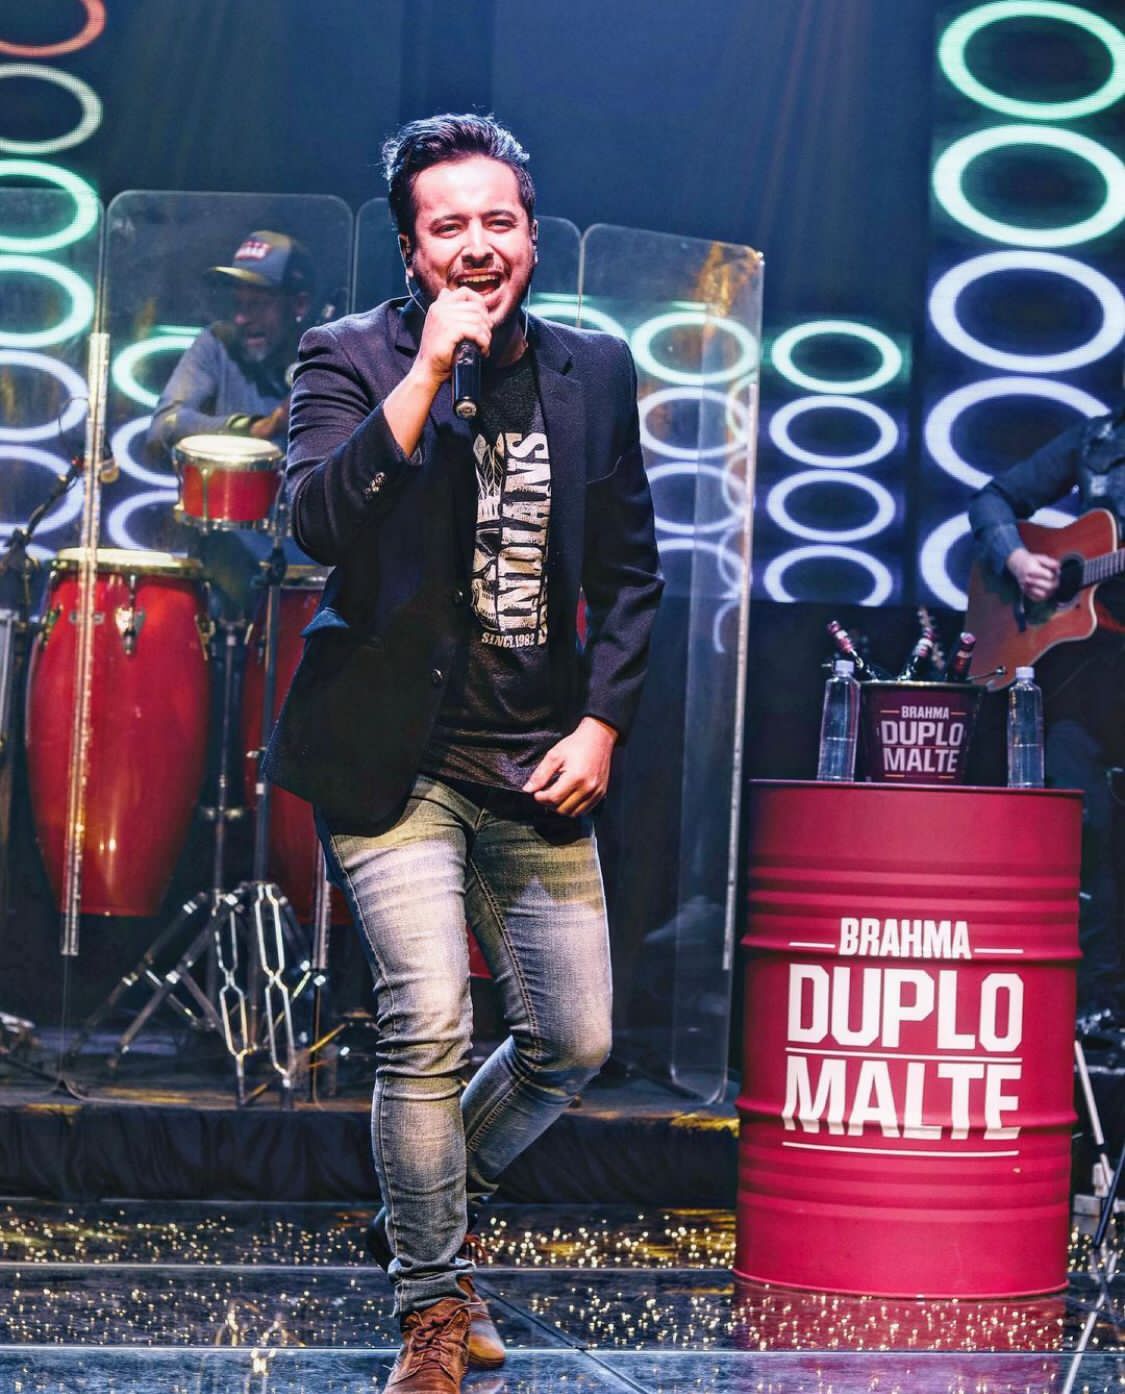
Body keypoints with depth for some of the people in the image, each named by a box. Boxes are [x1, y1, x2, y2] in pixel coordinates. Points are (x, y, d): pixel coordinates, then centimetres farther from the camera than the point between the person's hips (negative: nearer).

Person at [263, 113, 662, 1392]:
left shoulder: (594, 370, 9)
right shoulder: (350, 357, -3)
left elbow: (629, 567, 14)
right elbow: (321, 522, -20)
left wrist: (603, 723, 3)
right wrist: (430, 369, -22)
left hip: (541, 767, 4)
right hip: (398, 761, -4)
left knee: (573, 1044, 6)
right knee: (427, 1029, -13)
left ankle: (423, 1210, 33)